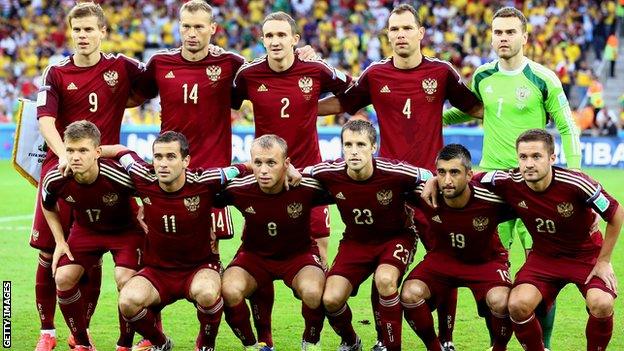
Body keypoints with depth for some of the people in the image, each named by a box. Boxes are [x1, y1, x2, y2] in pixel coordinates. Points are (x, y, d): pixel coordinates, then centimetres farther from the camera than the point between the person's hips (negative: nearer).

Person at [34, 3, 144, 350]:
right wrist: (64, 155, -26)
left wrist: (119, 102, 2)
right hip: (60, 168, 0)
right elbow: (46, 120, -8)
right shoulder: (56, 74, 3)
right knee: (48, 252, -1)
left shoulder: (120, 67, 4)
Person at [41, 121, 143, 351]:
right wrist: (60, 242, -2)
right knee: (63, 278, -14)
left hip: (125, 229, -3)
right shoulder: (55, 180, -24)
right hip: (85, 230, 3)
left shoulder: (119, 176, -36)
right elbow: (48, 207, 2)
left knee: (125, 281, -25)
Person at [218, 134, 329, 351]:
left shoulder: (307, 187, -25)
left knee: (313, 292, -33)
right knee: (230, 291, -30)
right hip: (254, 254, 1)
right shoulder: (238, 188, -21)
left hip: (298, 253, -1)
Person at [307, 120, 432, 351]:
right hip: (356, 241, 3)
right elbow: (301, 174, 3)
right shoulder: (329, 173, -20)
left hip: (396, 237, -3)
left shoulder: (395, 173, -28)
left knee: (385, 279, -35)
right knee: (331, 299, -14)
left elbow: (430, 178, -9)